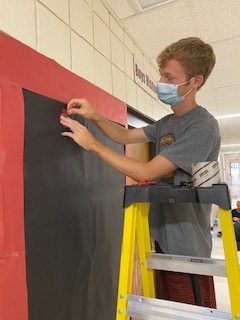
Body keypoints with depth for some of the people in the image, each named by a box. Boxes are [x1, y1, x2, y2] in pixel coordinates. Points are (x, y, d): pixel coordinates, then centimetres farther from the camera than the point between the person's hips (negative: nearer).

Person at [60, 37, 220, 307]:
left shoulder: (203, 127, -20)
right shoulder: (166, 123, 7)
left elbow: (146, 173, -24)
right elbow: (126, 136, 11)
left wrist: (92, 144, -19)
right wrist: (95, 116, -7)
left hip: (187, 249, -8)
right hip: (163, 241, 8)